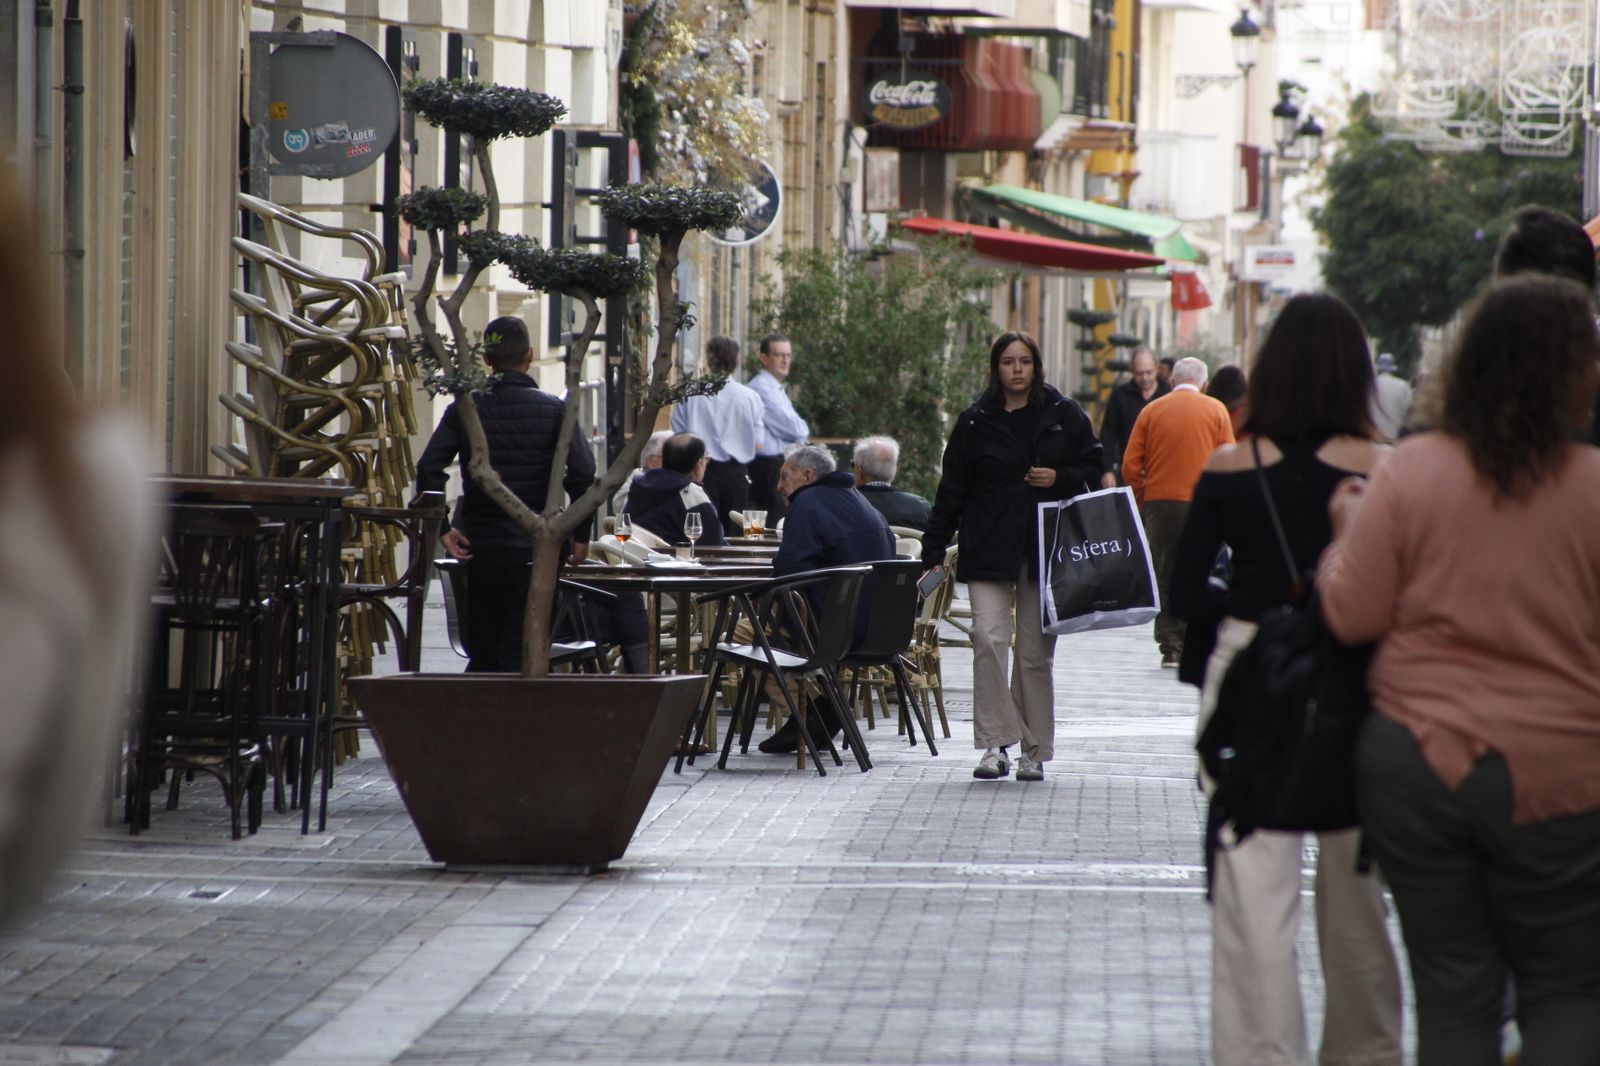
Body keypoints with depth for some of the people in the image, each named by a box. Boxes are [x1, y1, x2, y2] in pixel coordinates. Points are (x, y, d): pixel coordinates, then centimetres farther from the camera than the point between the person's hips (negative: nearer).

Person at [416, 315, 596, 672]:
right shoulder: (554, 410, -4)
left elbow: (429, 470, -7)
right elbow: (583, 473, -13)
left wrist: (442, 529, -2)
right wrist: (581, 536, -3)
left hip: (481, 549, 2)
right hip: (537, 549, -2)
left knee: (482, 655, 13)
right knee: (521, 654, 0)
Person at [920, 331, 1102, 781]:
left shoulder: (1064, 416, 6)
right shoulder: (976, 422, 5)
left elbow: (1094, 469, 12)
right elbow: (951, 492, 5)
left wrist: (1060, 478, -9)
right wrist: (933, 553, 2)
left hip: (1045, 549, 1)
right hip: (989, 550, -1)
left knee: (1035, 651, 3)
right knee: (988, 639, -15)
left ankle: (1034, 750, 12)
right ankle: (995, 744, -12)